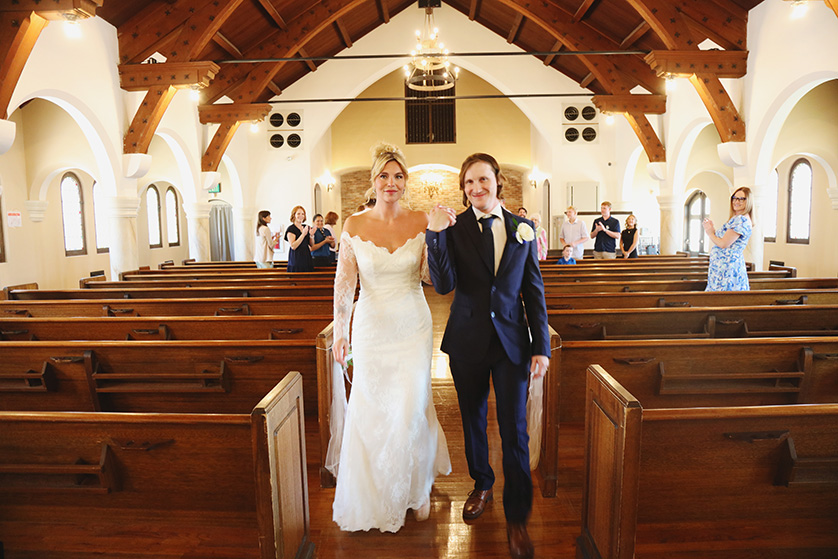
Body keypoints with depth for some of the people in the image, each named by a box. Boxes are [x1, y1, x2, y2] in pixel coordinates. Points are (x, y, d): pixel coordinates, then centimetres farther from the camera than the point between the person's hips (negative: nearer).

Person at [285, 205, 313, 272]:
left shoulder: (306, 227, 14)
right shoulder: (291, 229, -4)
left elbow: (312, 245, 16)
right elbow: (293, 246, -16)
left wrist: (311, 235, -3)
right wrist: (303, 234, -19)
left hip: (307, 258, 6)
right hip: (296, 258, -6)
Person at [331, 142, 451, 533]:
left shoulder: (421, 222, -2)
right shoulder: (354, 226, -4)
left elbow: (432, 275, -4)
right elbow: (344, 282, -3)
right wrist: (340, 333, -4)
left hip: (414, 326, 0)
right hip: (372, 326, 0)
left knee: (411, 409, 2)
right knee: (372, 409, 11)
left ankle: (417, 487, 30)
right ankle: (378, 495, 36)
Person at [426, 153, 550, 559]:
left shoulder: (522, 228, 2)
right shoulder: (455, 227, -4)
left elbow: (534, 291, 4)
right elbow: (444, 285, -14)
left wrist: (541, 346, 1)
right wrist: (435, 235, -27)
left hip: (511, 342, 0)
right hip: (468, 341, 0)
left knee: (514, 430, 1)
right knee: (473, 420, 16)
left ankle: (516, 517, 18)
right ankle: (482, 485, 42)